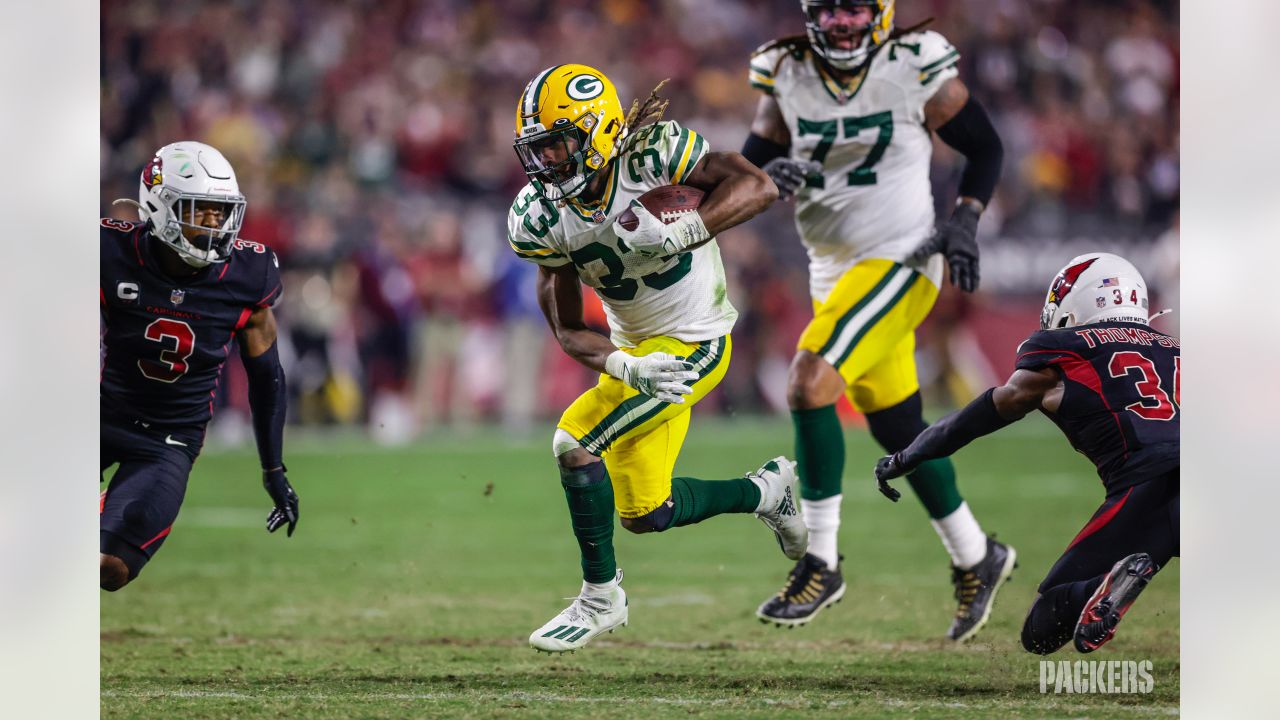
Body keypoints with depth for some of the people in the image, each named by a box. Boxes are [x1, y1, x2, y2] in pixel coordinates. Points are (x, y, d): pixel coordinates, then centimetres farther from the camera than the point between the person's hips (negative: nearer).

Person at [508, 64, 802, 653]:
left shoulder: (651, 152, -24)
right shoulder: (537, 220, -11)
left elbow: (757, 186, -30)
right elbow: (569, 331, -8)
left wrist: (679, 231, -43)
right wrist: (625, 366, -28)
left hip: (692, 343, -7)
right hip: (634, 347, 7)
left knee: (575, 442, -20)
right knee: (645, 515, 12)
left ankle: (601, 597, -3)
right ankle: (766, 491, 37)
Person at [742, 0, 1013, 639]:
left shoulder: (916, 70, -10)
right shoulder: (786, 77, 0)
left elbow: (984, 148, 1)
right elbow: (748, 171, 1)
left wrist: (964, 221, -13)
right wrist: (773, 176, -22)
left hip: (897, 262, -6)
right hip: (833, 269, 6)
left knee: (809, 384, -22)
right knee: (898, 430, 14)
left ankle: (821, 563, -14)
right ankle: (976, 558, 33)